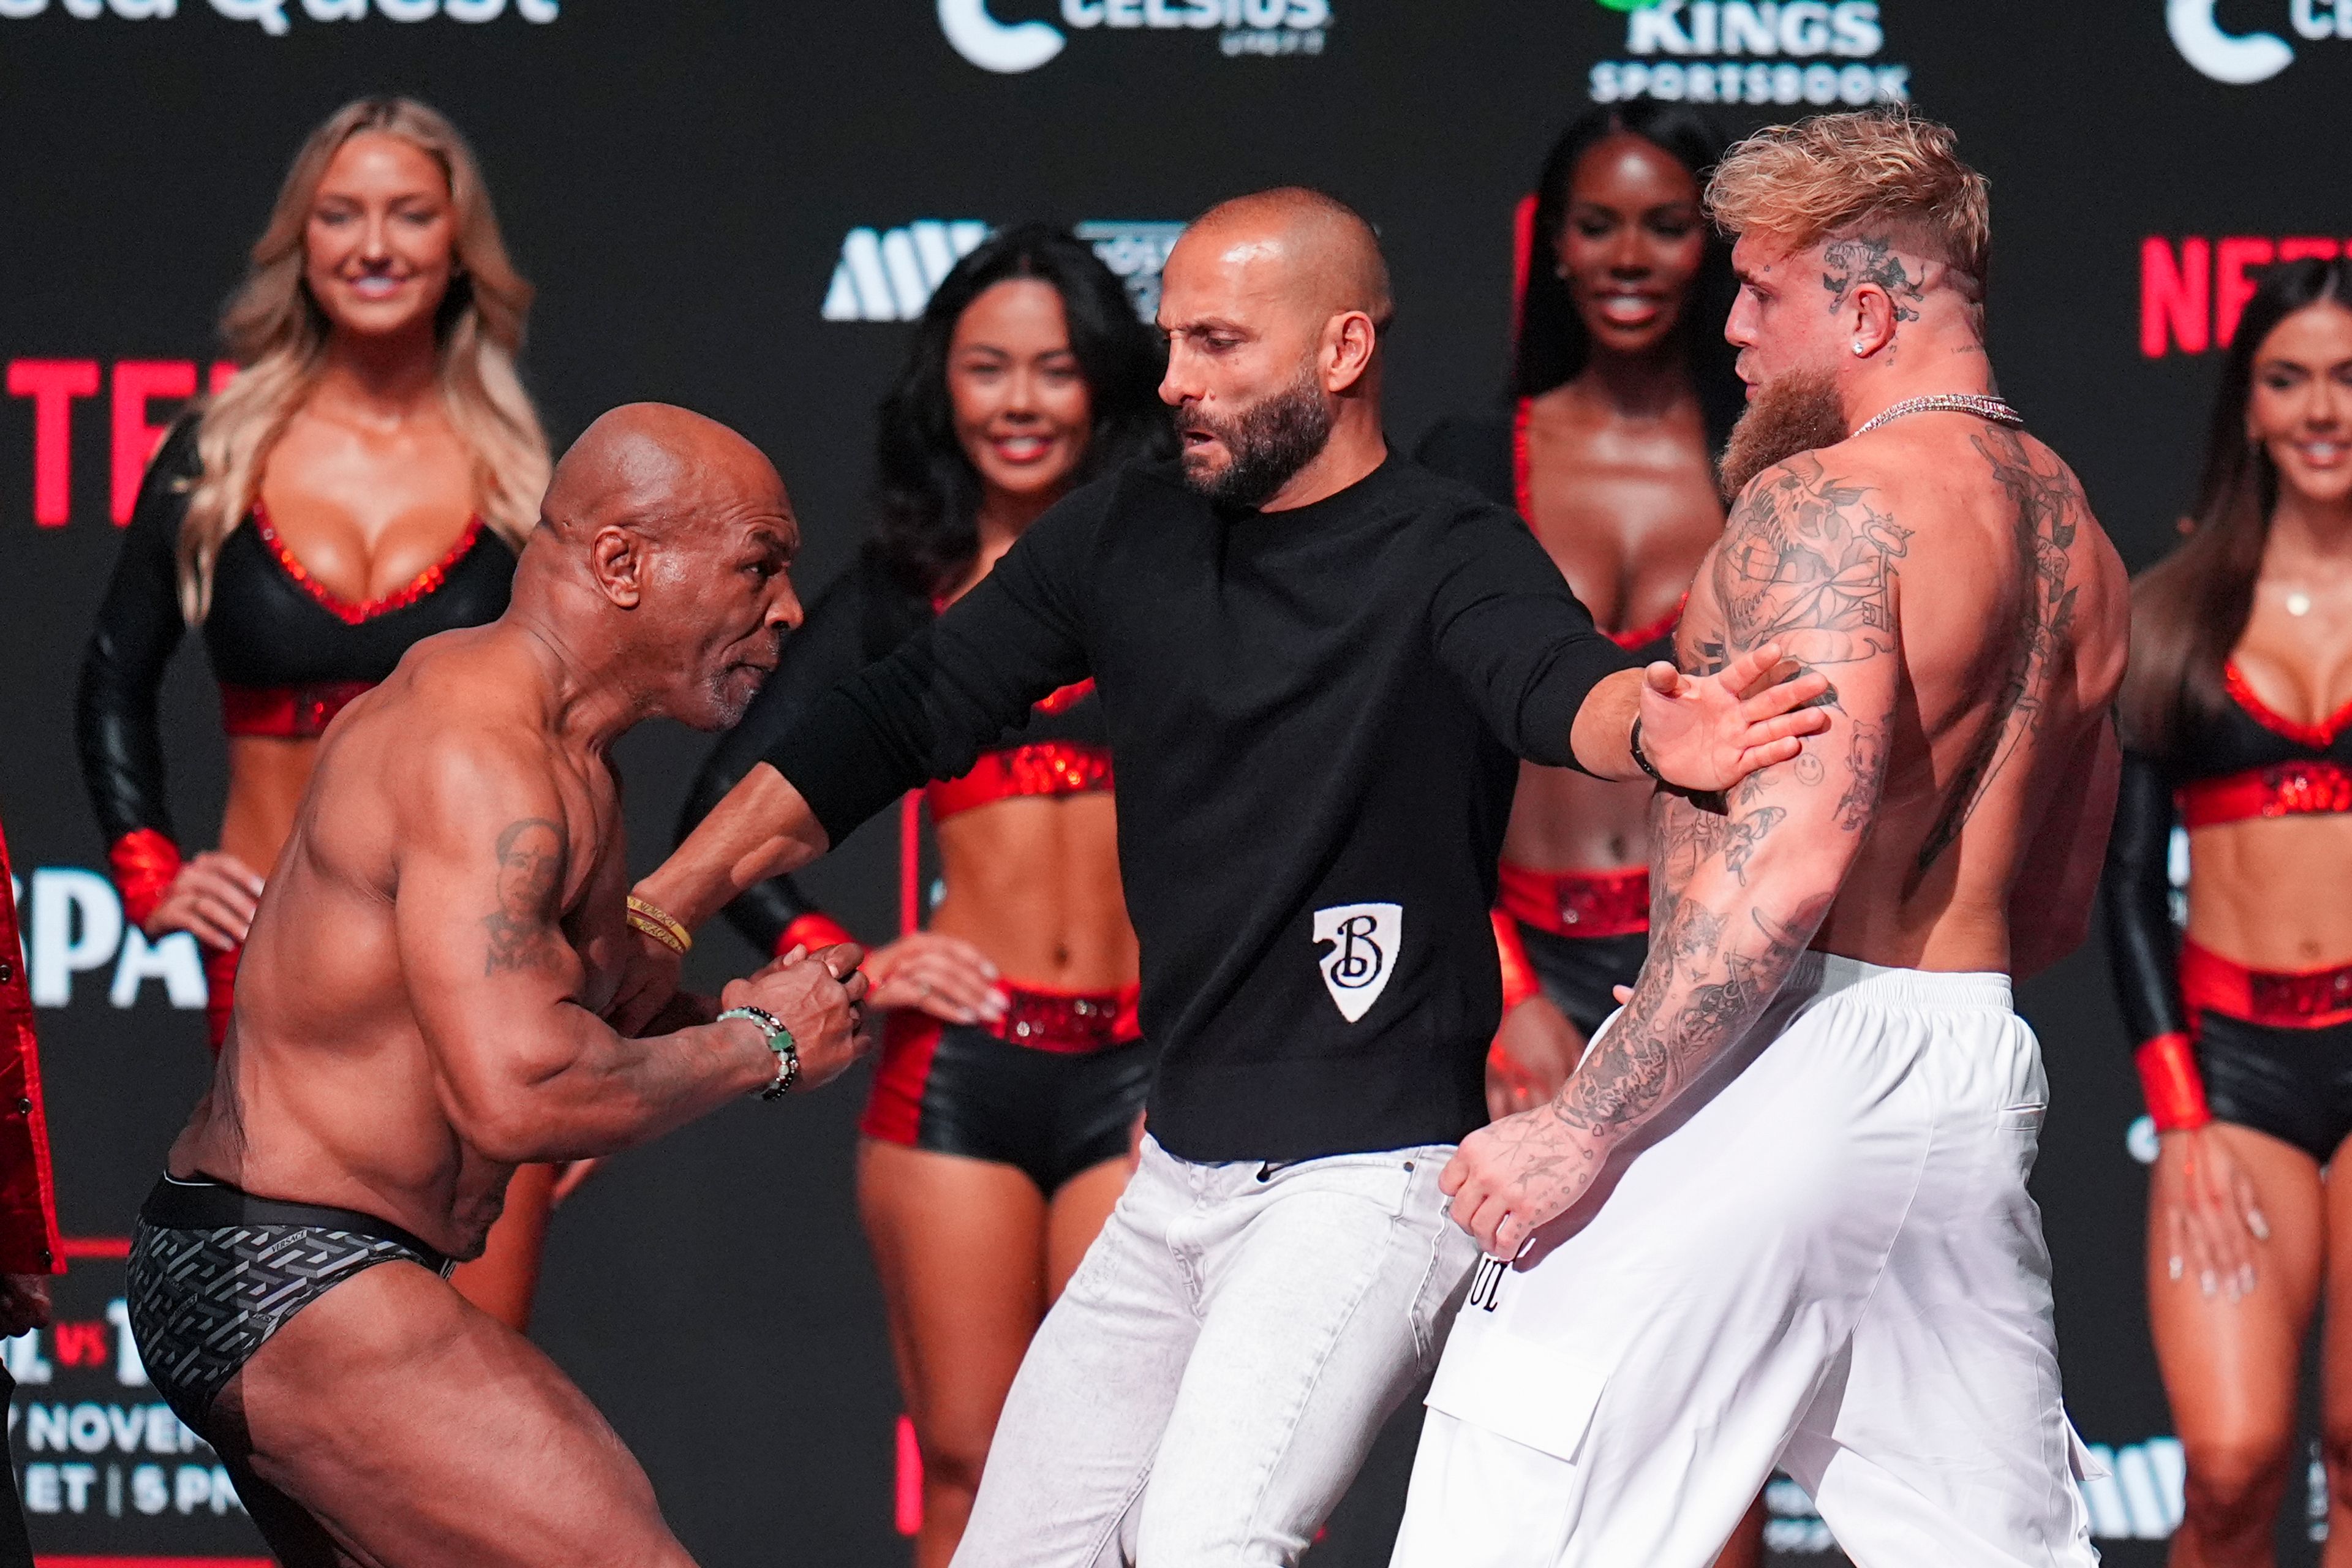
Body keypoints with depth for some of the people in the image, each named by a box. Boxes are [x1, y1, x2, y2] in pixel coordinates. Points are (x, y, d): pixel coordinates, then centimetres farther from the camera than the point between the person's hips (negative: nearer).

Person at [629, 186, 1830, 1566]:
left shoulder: (1447, 559, -9)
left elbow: (1556, 678, -30)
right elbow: (904, 718, 14)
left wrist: (1651, 730, -55)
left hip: (1371, 1177, -8)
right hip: (1181, 1177, 8)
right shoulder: (1127, 538, 9)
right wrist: (656, 916, 8)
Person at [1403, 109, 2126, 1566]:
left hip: (1787, 1058, -8)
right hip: (1977, 1062, 8)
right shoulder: (2075, 535, 15)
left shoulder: (1826, 504, -12)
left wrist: (1582, 1129, -21)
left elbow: (1790, 861, -23)